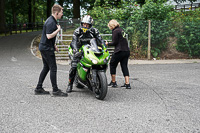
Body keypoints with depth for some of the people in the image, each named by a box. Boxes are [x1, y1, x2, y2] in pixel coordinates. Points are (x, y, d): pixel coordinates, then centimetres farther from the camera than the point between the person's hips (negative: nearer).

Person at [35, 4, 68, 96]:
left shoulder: (52, 21, 15)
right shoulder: (51, 22, -18)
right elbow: (49, 36, -26)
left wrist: (54, 45, 25)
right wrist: (58, 29, -17)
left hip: (44, 47, 10)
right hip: (47, 48, -10)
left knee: (46, 68, 13)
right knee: (53, 69, -6)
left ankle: (38, 88, 17)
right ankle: (55, 90, -2)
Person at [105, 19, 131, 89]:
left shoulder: (115, 31, -7)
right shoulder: (121, 30, 18)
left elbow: (114, 42, -11)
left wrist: (108, 43, 5)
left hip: (119, 51, -8)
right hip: (127, 51, 8)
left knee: (112, 65, 8)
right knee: (124, 66, 7)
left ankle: (113, 82, 12)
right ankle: (127, 84, -1)